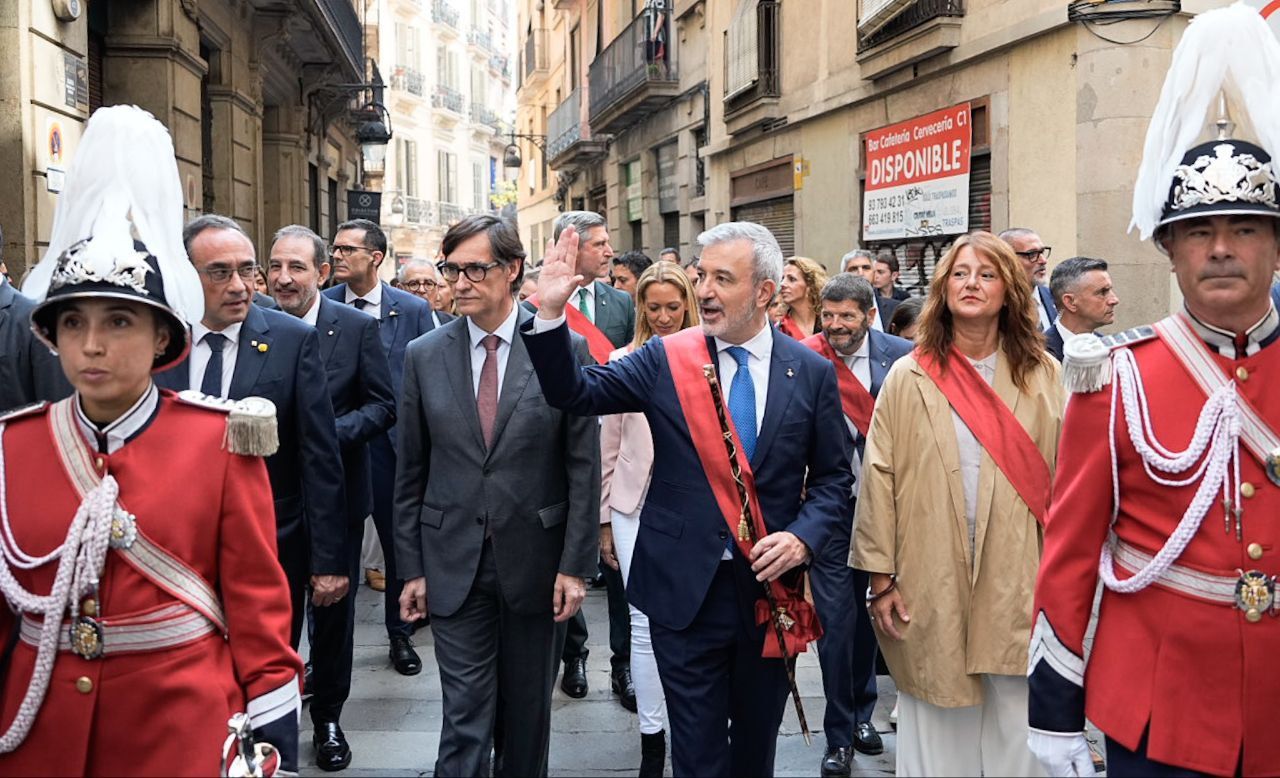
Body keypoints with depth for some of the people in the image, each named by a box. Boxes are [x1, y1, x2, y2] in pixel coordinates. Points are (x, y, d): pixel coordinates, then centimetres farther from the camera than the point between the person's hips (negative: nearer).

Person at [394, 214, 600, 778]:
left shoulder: (566, 348, -6)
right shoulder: (424, 355, 1)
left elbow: (584, 466, -5)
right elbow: (410, 472, 5)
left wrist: (575, 564, -7)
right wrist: (411, 567, 3)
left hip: (535, 560, 0)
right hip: (453, 563, 1)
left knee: (528, 709, 15)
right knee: (464, 712, 2)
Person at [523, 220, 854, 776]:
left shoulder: (812, 373, -1)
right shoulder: (664, 359, -3)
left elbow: (833, 476, 4)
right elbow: (576, 393, -8)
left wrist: (804, 536, -13)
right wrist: (551, 313, -21)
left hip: (770, 584, 2)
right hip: (685, 588, -1)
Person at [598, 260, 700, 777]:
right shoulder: (623, 362, 3)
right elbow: (608, 447, 7)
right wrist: (604, 520, 7)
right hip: (636, 507, 1)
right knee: (646, 622, 5)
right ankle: (651, 736, 17)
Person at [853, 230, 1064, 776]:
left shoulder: (1042, 377, 4)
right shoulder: (909, 379, 0)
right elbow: (879, 478, -2)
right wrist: (881, 577, -5)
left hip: (1017, 586, 1)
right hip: (931, 589, -1)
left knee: (1016, 734, 7)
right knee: (938, 733, 8)